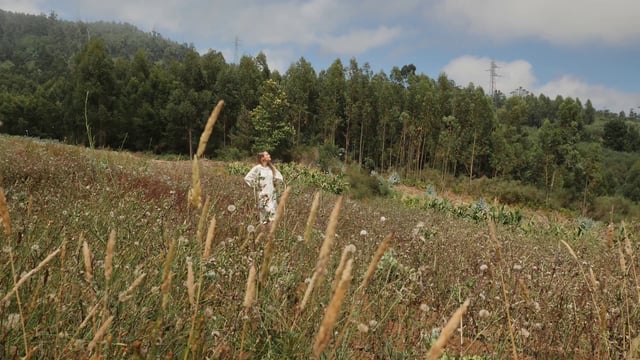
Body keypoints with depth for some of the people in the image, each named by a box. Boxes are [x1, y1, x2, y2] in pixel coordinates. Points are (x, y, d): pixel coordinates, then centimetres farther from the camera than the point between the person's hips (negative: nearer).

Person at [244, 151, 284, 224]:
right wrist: (255, 186, -7)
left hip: (272, 195, 6)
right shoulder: (257, 168, -7)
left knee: (274, 213, 3)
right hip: (263, 195, -6)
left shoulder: (271, 168, 11)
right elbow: (247, 178, -10)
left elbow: (279, 178, 18)